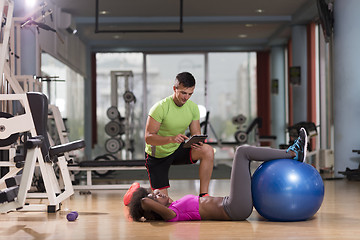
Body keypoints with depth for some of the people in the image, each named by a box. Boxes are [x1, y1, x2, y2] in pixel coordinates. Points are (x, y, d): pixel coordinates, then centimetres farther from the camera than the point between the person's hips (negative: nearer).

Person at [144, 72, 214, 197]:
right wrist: (171, 139, -45)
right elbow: (148, 137, -28)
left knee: (208, 151, -23)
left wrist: (197, 142, -28)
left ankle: (203, 195, -17)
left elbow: (196, 134, -2)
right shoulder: (160, 107, -24)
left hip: (177, 150, 5)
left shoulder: (193, 108, -7)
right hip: (157, 155, -4)